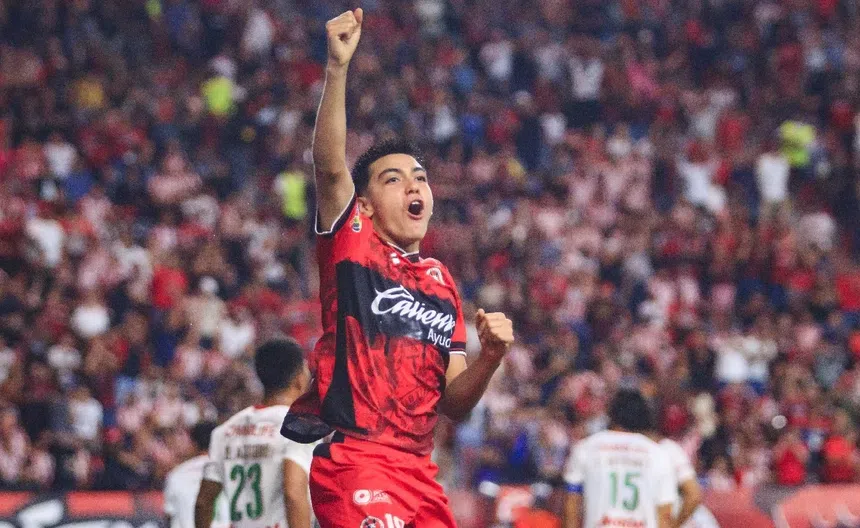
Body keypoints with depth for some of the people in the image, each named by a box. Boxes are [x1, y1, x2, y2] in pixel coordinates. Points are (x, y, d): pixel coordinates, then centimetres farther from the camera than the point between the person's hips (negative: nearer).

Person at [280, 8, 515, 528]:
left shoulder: (442, 281, 18)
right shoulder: (351, 246, 3)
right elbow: (330, 166, -16)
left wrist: (490, 357, -1)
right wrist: (338, 67, -27)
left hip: (419, 472, 7)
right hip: (353, 460, -7)